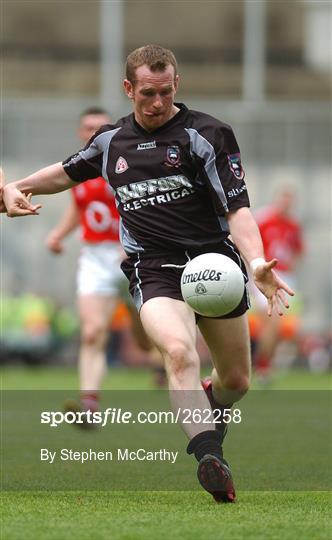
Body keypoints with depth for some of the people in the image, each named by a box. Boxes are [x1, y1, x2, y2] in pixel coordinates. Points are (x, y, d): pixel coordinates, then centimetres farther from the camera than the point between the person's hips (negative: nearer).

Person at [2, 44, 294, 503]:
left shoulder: (206, 134, -5)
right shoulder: (111, 141, 9)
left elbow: (237, 208, -11)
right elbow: (68, 172, 30)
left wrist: (257, 264, -26)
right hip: (154, 271, 0)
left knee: (237, 381, 11)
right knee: (179, 350, -32)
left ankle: (208, 409, 49)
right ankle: (211, 460, -41)